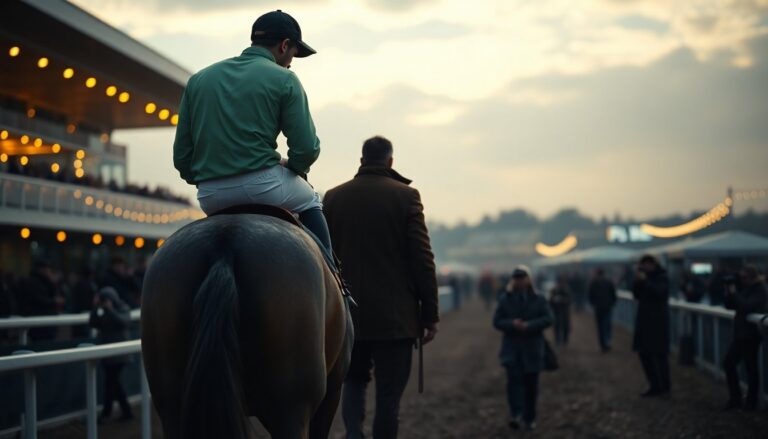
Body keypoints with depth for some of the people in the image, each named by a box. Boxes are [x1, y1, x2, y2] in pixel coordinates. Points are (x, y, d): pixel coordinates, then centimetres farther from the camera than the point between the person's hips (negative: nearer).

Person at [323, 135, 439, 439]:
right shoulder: (405, 196, -6)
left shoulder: (333, 198, 3)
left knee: (354, 380, 19)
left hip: (348, 315, 3)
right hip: (395, 318, -3)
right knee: (388, 394, 4)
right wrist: (430, 315, -2)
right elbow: (423, 260, -8)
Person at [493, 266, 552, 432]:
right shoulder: (505, 299, 4)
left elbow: (547, 319, -5)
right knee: (514, 378, -17)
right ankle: (516, 415, -24)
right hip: (512, 347, 0)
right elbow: (497, 321, 2)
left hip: (532, 348, 0)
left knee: (531, 384, 3)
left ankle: (529, 419, 14)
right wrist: (512, 324, -18)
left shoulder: (538, 299, 2)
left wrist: (529, 325, -20)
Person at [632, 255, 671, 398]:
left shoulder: (662, 278, -5)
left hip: (658, 321, -7)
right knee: (644, 353, 5)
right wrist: (637, 281, -4)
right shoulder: (644, 277, 14)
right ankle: (655, 386, 11)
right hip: (644, 320, 7)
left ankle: (665, 387, -1)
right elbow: (637, 295, 10)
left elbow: (659, 292, -22)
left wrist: (645, 281, -20)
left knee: (660, 353, -7)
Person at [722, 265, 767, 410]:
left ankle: (751, 402, 8)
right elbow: (729, 306, 13)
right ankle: (735, 398, 16)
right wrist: (728, 293, -3)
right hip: (740, 334, 9)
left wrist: (734, 293, -18)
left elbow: (747, 306, -27)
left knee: (751, 368, -1)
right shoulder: (744, 289, 13)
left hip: (751, 335, -9)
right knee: (729, 363, 8)